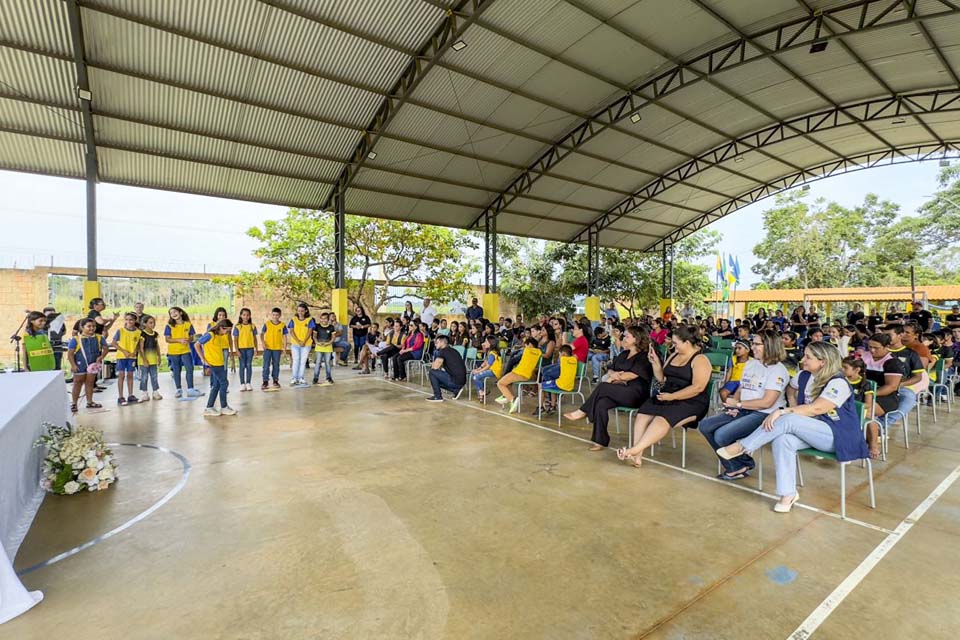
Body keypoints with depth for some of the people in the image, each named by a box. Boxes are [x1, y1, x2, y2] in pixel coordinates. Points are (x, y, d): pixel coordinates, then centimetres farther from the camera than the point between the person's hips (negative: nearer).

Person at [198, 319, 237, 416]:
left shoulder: (219, 336, 10)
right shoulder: (210, 335, -13)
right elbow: (197, 344, -12)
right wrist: (203, 359, -12)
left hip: (220, 364, 8)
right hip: (214, 364, -8)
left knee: (217, 385, 11)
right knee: (224, 383, -3)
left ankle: (209, 408, 17)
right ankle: (224, 408, 7)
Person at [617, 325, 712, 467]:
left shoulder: (700, 360, -5)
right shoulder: (674, 356, 17)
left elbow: (698, 387, -17)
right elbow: (662, 379, 21)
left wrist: (672, 396, -20)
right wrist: (655, 362, 6)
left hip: (691, 403, -6)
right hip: (667, 397, 7)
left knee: (662, 419, -34)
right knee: (642, 414, -22)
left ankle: (635, 450, -39)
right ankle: (636, 455, -32)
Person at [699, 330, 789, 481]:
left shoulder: (778, 370, -10)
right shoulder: (750, 363, 13)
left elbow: (766, 402, -18)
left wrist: (738, 404, -11)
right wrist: (733, 407, -3)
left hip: (764, 415, -8)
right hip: (743, 411, 8)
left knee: (721, 435, -26)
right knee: (705, 426, -7)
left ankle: (744, 465, 5)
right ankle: (734, 466, 4)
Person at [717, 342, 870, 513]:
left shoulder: (838, 383, -17)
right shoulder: (804, 376, 5)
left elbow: (816, 409, -28)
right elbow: (791, 390, 27)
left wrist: (782, 412, -30)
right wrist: (793, 410, 9)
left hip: (837, 435, -6)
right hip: (811, 431, 7)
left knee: (788, 420, -30)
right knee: (782, 440, -26)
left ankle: (743, 447, -19)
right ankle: (788, 494, -24)